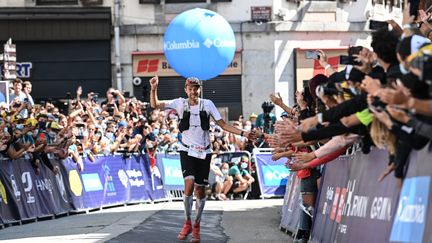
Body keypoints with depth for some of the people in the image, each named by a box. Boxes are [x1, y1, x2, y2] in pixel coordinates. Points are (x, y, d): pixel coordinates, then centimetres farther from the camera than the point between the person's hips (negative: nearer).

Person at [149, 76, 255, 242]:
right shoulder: (180, 103, -1)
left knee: (200, 189, 4)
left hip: (204, 152, 1)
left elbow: (223, 125, 2)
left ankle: (196, 226, 20)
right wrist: (154, 89, -21)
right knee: (189, 183, -20)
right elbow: (155, 105, -4)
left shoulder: (207, 104, 0)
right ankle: (187, 223, -4)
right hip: (187, 150, -1)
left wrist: (243, 133, -8)